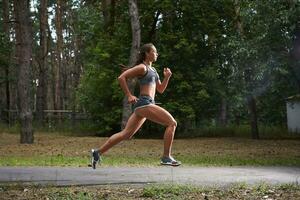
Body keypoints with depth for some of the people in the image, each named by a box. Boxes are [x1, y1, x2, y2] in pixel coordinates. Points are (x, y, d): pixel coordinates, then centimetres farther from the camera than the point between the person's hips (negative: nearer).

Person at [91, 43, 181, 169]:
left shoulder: (152, 70, 24)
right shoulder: (142, 67, -4)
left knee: (126, 134, 8)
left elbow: (160, 89, 25)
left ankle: (98, 153, 11)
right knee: (172, 123, -10)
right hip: (144, 103, -10)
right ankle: (166, 157, -11)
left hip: (142, 106, 10)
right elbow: (121, 77, -11)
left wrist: (167, 77, 9)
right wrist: (129, 95, -13)